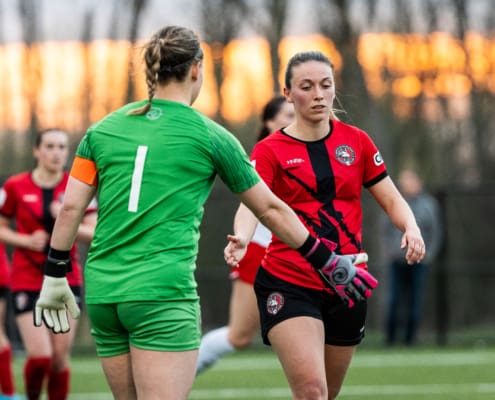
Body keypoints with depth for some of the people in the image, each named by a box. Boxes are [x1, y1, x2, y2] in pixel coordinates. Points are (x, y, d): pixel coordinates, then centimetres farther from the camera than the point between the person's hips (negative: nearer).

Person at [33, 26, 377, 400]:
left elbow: (70, 207, 7)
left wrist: (54, 278, 15)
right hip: (164, 293, -5)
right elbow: (271, 210, 10)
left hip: (102, 292, 5)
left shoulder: (102, 130, 11)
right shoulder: (210, 137, 2)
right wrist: (332, 265, 20)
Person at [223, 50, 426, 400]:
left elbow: (392, 200, 11)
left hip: (346, 287, 4)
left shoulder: (356, 141, 7)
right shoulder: (270, 151, -4)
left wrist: (411, 228, -11)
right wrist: (241, 239, -42)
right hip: (288, 283, -4)